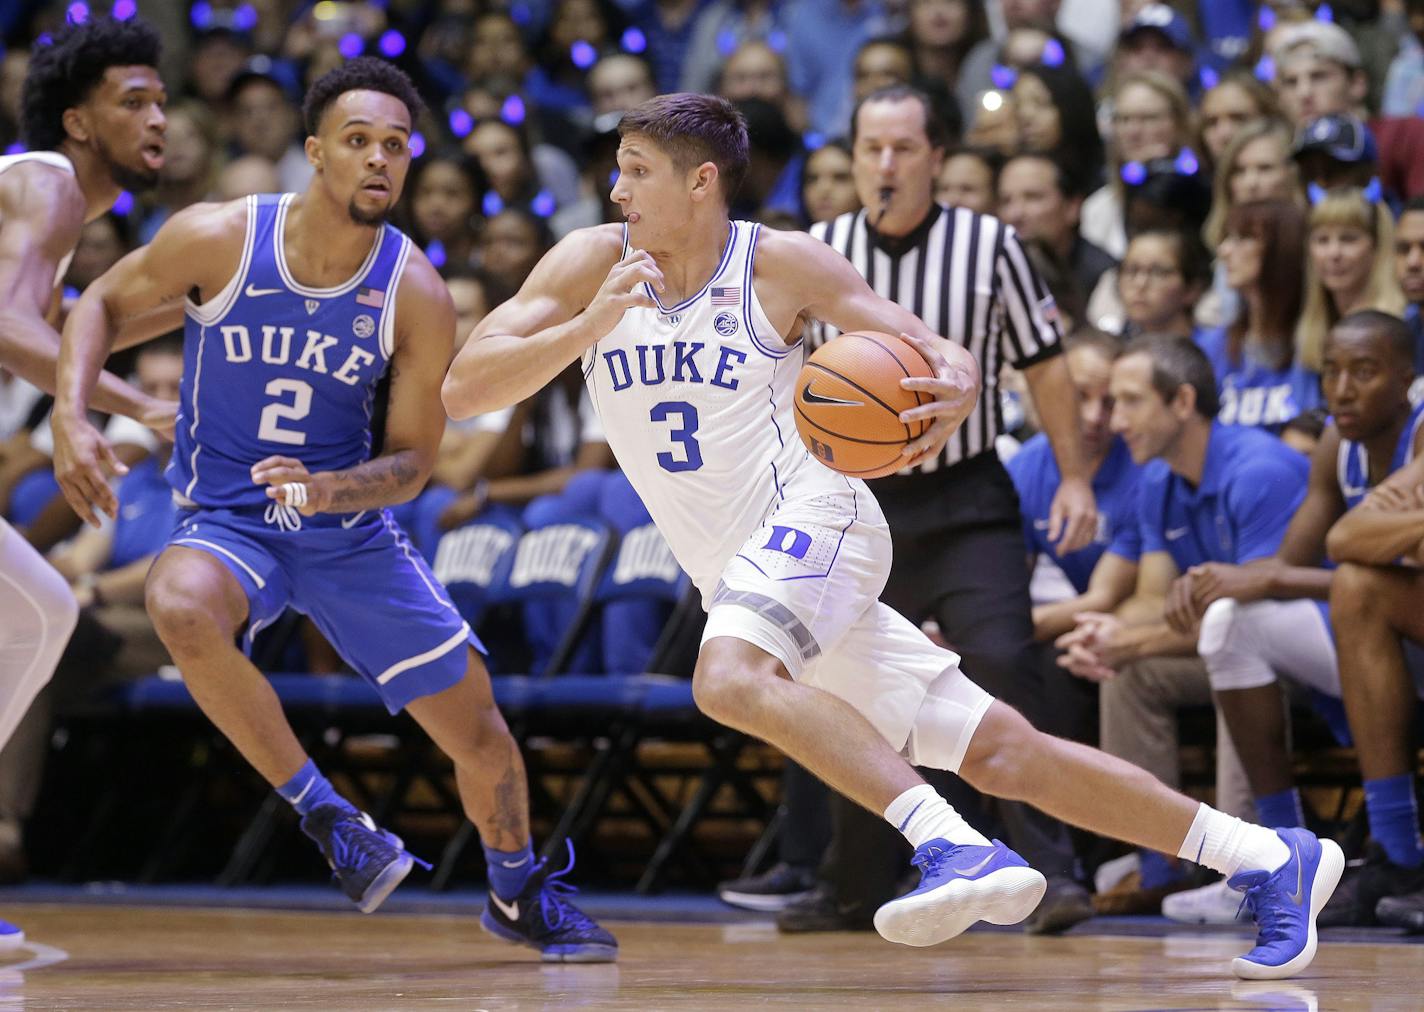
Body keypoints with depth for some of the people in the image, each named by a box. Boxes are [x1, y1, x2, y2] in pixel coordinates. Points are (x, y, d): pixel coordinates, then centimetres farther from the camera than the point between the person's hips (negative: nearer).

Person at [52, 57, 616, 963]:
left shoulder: (416, 295, -12)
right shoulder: (219, 239, -15)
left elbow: (414, 461, -6)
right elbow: (106, 301, 2)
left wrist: (329, 490, -26)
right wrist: (72, 417, -14)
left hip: (351, 528, 2)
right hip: (227, 521, -2)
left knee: (472, 711, 3)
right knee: (182, 605, -37)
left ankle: (520, 893, 34)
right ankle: (324, 815, -21)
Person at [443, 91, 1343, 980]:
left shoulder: (780, 264, -4)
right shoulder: (594, 265, 4)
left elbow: (937, 352, -2)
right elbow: (461, 389, -4)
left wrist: (955, 390, -27)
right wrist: (590, 324, -20)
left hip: (812, 517, -5)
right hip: (740, 573, 5)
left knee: (730, 680, -35)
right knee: (999, 753, 0)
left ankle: (958, 849, -39)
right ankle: (1269, 859, 6)